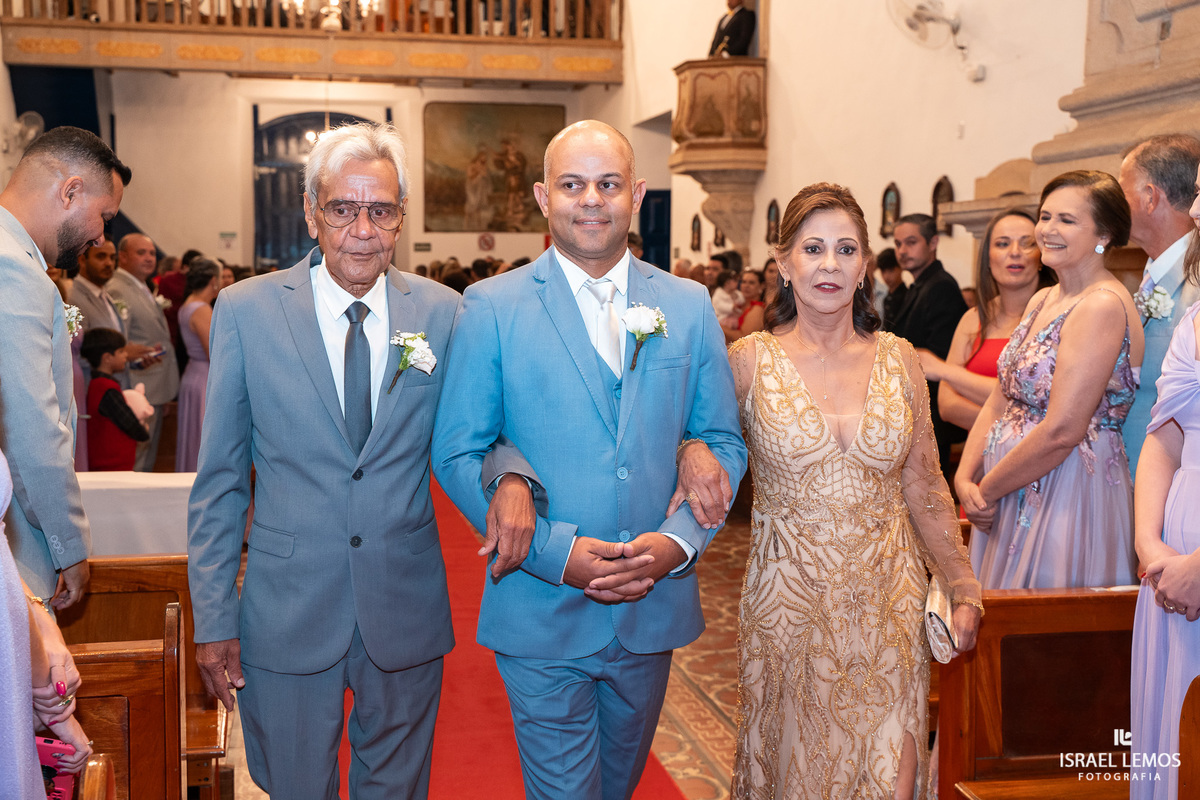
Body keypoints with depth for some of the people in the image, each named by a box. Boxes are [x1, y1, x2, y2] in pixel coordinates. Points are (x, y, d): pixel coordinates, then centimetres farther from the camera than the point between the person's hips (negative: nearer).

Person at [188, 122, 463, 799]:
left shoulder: (444, 313, -3)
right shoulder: (246, 310, -5)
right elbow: (219, 481, -1)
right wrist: (214, 618, -3)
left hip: (406, 610, 1)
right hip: (286, 614, -1)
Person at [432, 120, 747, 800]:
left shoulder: (690, 306, 2)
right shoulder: (492, 307, -7)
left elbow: (725, 441, 5)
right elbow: (456, 455, -7)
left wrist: (677, 543, -13)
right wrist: (557, 552, -18)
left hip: (654, 609, 4)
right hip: (542, 613, -3)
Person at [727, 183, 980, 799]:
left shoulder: (898, 360, 3)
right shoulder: (749, 360, -5)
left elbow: (923, 486, 8)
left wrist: (963, 590, 8)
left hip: (887, 597, 2)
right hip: (789, 600, -2)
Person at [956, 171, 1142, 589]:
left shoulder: (1102, 306, -18)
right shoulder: (1043, 300, 10)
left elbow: (1061, 432, -23)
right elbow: (999, 401, 9)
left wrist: (987, 490, -12)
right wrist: (965, 478, -5)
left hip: (1069, 494, -8)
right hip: (1008, 492, 8)